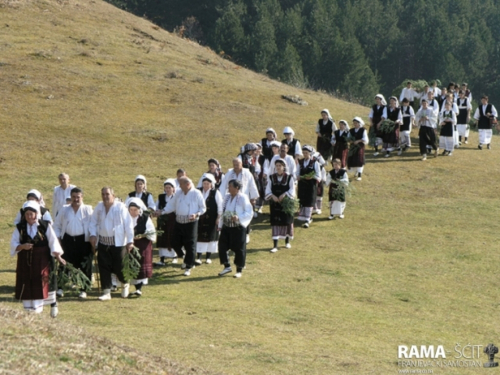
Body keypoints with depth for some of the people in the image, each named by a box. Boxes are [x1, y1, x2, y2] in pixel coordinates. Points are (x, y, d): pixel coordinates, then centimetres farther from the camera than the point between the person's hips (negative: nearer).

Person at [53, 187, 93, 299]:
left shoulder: (88, 210, 2)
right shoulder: (64, 210, 11)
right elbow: (57, 225, 16)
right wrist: (57, 238, 6)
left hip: (83, 240, -2)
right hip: (68, 240, 2)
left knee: (85, 266, 0)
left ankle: (83, 290, 10)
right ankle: (61, 288, 8)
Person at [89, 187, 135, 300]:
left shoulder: (120, 207, -8)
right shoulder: (99, 207, 6)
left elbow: (129, 224, -9)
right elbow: (93, 221, 13)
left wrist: (130, 241, -12)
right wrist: (93, 234, -3)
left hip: (118, 243, -4)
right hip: (103, 243, 4)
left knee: (119, 267, 0)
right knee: (104, 267, 1)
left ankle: (125, 284, 30)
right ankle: (106, 292, 8)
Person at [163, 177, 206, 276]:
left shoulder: (196, 193, -5)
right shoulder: (179, 193, 10)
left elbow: (203, 208, -1)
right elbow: (171, 205, 14)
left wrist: (196, 214, -18)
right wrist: (162, 212, 2)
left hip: (191, 222, -6)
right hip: (179, 222, 6)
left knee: (190, 245, -3)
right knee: (175, 243, 6)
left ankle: (188, 267, 8)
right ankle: (186, 260, 30)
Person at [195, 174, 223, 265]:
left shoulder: (215, 193, -4)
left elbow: (220, 206, -2)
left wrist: (219, 217, -6)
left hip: (211, 220, -2)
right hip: (200, 219, 2)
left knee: (210, 236, 5)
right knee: (199, 236, -1)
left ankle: (208, 257, 16)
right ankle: (198, 257, 0)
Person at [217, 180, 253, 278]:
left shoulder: (243, 198, -12)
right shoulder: (227, 197, 7)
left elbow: (249, 212, -10)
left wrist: (239, 217, -24)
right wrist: (220, 225, 13)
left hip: (238, 227, -6)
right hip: (226, 226, 6)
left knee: (239, 249, 2)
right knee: (222, 246, 2)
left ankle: (239, 270, 14)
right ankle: (227, 266, 17)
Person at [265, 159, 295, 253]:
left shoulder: (289, 177, -3)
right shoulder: (272, 177, 4)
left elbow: (292, 190, -6)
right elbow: (268, 189, 2)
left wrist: (284, 194, -21)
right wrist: (272, 196, -17)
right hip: (275, 203, 1)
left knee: (287, 221, 7)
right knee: (275, 222, -3)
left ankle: (287, 241, 29)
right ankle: (275, 245, -4)